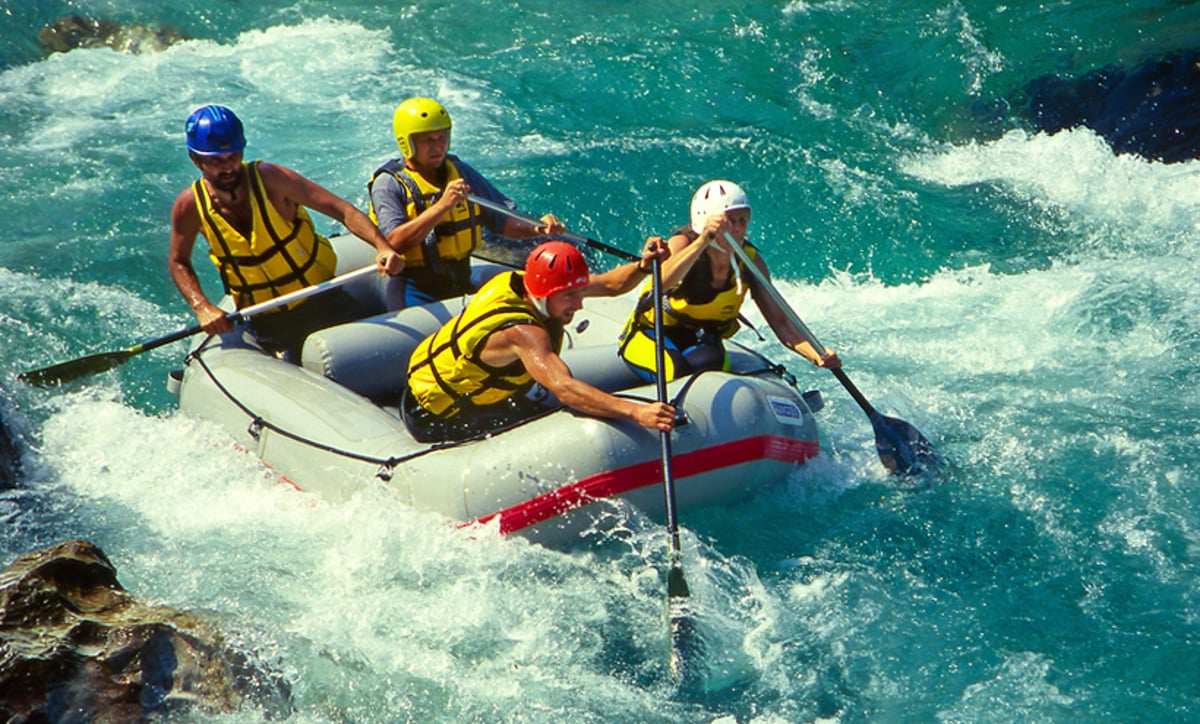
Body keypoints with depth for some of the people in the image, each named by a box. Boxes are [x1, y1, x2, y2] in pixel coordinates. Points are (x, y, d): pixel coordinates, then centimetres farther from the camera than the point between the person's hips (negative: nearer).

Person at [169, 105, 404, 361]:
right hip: (267, 322, 1)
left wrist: (382, 247, -39)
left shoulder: (269, 179, -19)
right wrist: (202, 308, -13)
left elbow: (340, 209, -24)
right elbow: (179, 263, 5)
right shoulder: (190, 206, -11)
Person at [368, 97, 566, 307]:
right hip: (416, 290, -5)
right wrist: (442, 205, -27)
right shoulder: (388, 184, -5)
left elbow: (503, 220, 13)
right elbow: (395, 242, -21)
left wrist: (537, 228, -8)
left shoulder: (460, 172, 12)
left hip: (462, 286, 5)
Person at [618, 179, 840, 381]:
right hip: (650, 338, -3)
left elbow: (779, 320, -11)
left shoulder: (751, 261, -9)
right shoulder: (684, 243, -20)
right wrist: (704, 240, -52)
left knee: (710, 363, -32)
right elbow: (662, 282, -43)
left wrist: (816, 356, -28)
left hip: (702, 341, 3)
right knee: (677, 372, -34)